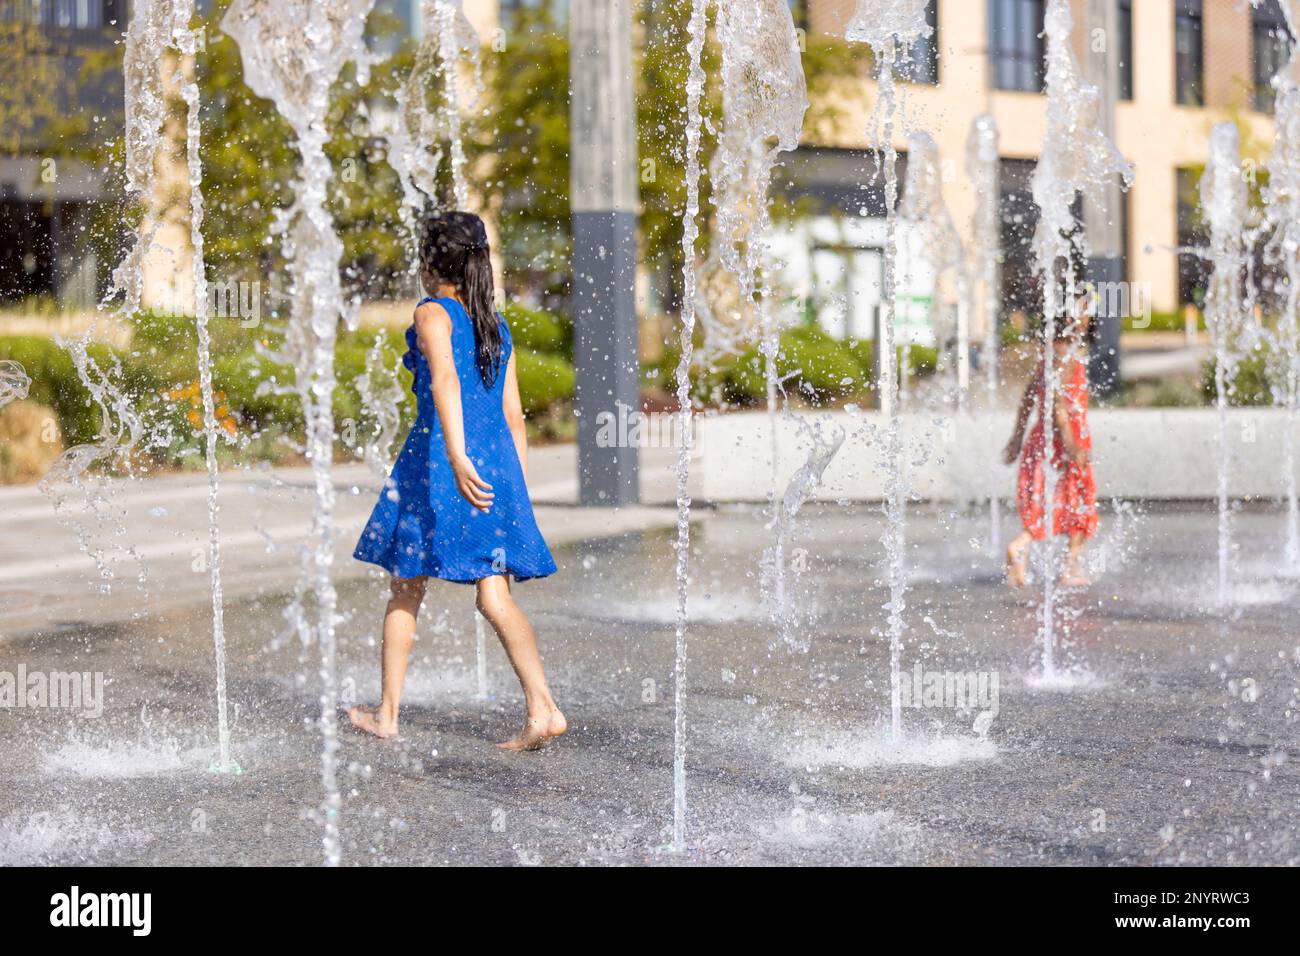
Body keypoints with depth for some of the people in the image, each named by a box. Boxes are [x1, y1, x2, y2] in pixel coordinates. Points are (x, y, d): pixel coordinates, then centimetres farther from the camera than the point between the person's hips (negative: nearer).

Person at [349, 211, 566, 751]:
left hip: (437, 461, -5)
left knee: (407, 590, 10)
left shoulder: (433, 313, -3)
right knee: (495, 598, 0)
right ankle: (542, 707, -17)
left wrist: (457, 457, -33)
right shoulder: (497, 328, 16)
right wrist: (519, 494, 19)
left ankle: (387, 713, 18)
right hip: (496, 464, 5)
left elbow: (445, 380, -21)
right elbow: (513, 417, 15)